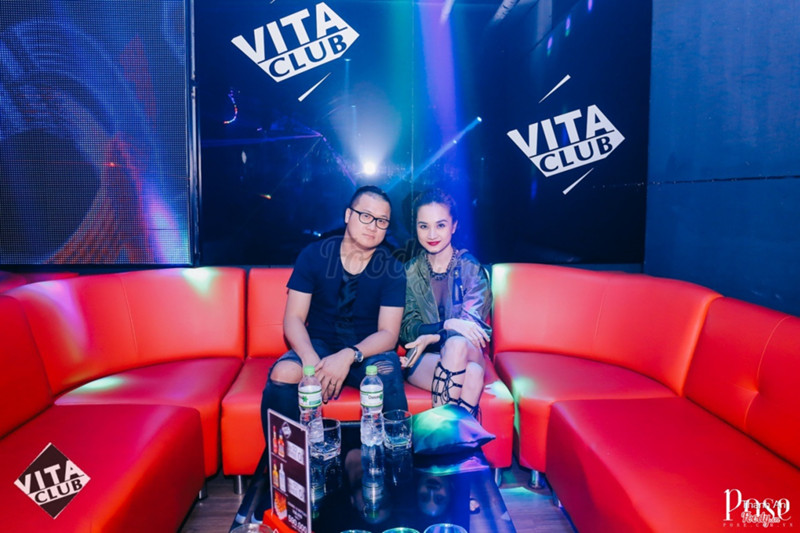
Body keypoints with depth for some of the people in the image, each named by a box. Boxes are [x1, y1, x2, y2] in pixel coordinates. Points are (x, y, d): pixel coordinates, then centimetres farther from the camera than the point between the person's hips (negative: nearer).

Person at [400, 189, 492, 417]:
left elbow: (472, 324, -5)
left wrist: (431, 336, -22)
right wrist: (447, 325, -21)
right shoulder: (409, 272, 5)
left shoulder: (471, 268, 2)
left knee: (457, 344, -37)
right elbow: (406, 329, -1)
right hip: (422, 358, 0)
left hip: (469, 352, 0)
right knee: (471, 373, -33)